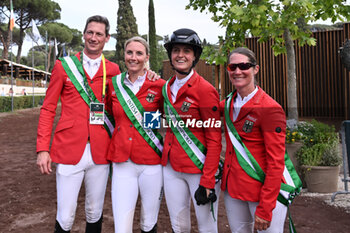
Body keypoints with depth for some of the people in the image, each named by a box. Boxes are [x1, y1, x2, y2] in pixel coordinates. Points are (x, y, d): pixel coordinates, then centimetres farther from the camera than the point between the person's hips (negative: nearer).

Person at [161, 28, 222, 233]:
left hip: (199, 169, -5)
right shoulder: (167, 88, 7)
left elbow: (214, 140, -13)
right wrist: (166, 155, 9)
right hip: (171, 167, 6)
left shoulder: (205, 89, -13)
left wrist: (207, 182, -16)